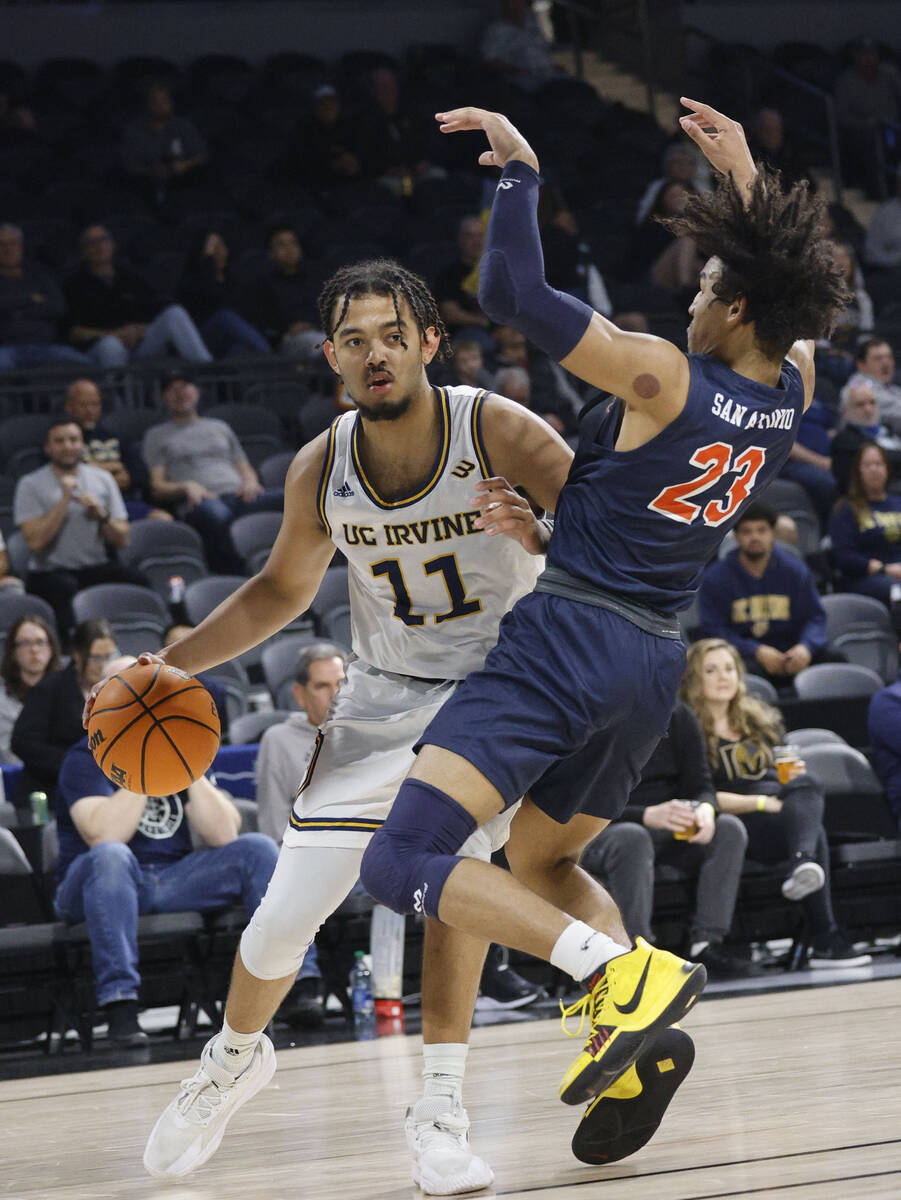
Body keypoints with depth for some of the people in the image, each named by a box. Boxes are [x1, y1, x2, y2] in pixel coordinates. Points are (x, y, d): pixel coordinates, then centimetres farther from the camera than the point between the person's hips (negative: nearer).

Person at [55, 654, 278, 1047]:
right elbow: (105, 836, -24)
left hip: (173, 882, 5)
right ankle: (120, 1006, -46)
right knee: (111, 857, -38)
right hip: (103, 884, -5)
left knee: (257, 849, -13)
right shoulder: (86, 759, -5)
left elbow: (223, 835, -2)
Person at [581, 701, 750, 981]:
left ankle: (706, 944, -28)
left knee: (730, 829, -20)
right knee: (632, 839, -39)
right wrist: (648, 816, -31)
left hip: (669, 832, 5)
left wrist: (705, 810, -21)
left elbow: (701, 787, 5)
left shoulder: (678, 717, 7)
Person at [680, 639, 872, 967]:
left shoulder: (762, 719, 25)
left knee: (807, 787, -32)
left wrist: (795, 776, -1)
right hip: (736, 826, -5)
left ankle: (802, 866, -63)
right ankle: (825, 941, -55)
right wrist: (762, 803, -16)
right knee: (813, 830, -35)